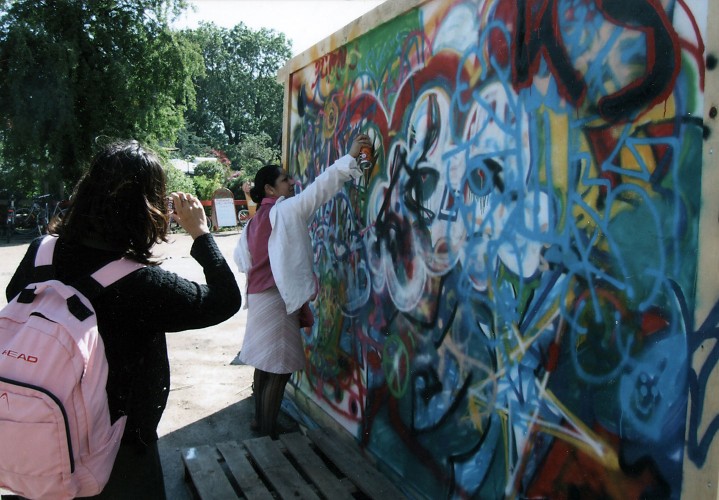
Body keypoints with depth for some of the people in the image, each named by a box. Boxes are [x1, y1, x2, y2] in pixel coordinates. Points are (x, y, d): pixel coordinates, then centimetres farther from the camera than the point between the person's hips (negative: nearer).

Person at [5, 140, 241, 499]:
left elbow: (14, 295, 9)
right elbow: (227, 300, -19)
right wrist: (200, 232, -12)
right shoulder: (143, 285, -31)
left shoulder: (40, 253, -14)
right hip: (118, 444, -5)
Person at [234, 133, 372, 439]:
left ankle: (260, 420, 27)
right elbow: (319, 188, -17)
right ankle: (268, 429, 7)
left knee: (265, 361, 16)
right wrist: (350, 157, -17)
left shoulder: (256, 220, 14)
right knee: (280, 365, -1)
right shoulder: (284, 210, -11)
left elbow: (240, 257, 15)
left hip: (259, 295, 9)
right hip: (277, 297, -9)